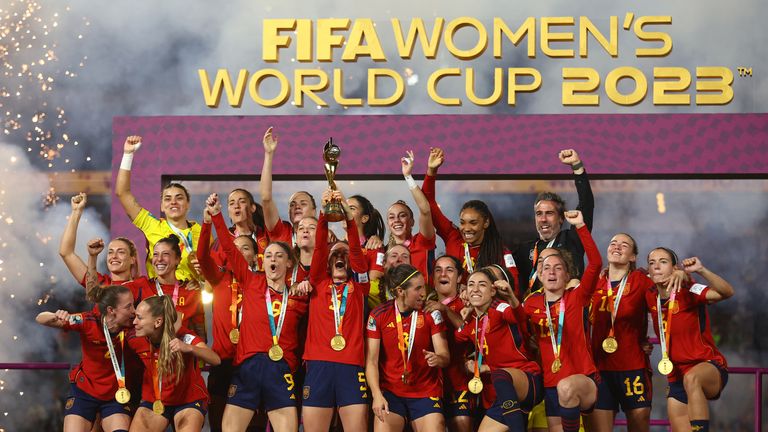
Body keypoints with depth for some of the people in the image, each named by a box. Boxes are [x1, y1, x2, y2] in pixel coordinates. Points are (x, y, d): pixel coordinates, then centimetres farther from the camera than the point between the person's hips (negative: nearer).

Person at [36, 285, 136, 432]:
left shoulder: (130, 325, -17)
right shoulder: (88, 321, -21)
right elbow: (41, 319, -19)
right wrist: (56, 316, -42)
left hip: (115, 396, 1)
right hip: (84, 392, -1)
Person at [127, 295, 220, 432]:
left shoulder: (183, 337, -22)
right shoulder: (135, 340, -12)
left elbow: (216, 360, -36)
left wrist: (189, 348, -51)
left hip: (189, 401, -3)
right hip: (153, 401, 3)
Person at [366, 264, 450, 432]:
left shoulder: (431, 313, -4)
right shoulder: (378, 316, -5)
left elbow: (445, 356, -6)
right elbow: (371, 361, -4)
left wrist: (438, 358, -30)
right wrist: (377, 395, -17)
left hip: (426, 393, 1)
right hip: (390, 393, -1)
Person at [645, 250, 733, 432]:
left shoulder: (688, 291, -13)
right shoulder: (650, 297, 3)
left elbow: (727, 292, -29)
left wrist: (701, 270, -40)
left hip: (710, 368, -6)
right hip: (676, 377, 6)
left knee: (691, 378, -41)